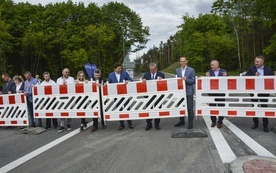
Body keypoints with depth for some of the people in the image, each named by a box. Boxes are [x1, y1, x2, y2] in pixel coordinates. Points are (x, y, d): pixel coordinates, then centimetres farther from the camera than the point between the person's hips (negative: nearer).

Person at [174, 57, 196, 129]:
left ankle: (190, 123, 11)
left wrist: (186, 80, -21)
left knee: (190, 108, 0)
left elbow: (193, 81, -6)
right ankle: (181, 121, 29)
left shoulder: (191, 70, -3)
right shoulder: (177, 70, 10)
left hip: (189, 92, -4)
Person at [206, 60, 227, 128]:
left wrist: (225, 76, -18)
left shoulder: (224, 71, 1)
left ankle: (220, 122, 18)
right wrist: (207, 77, -17)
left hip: (221, 92, -1)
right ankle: (213, 121, 19)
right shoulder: (209, 72, 4)